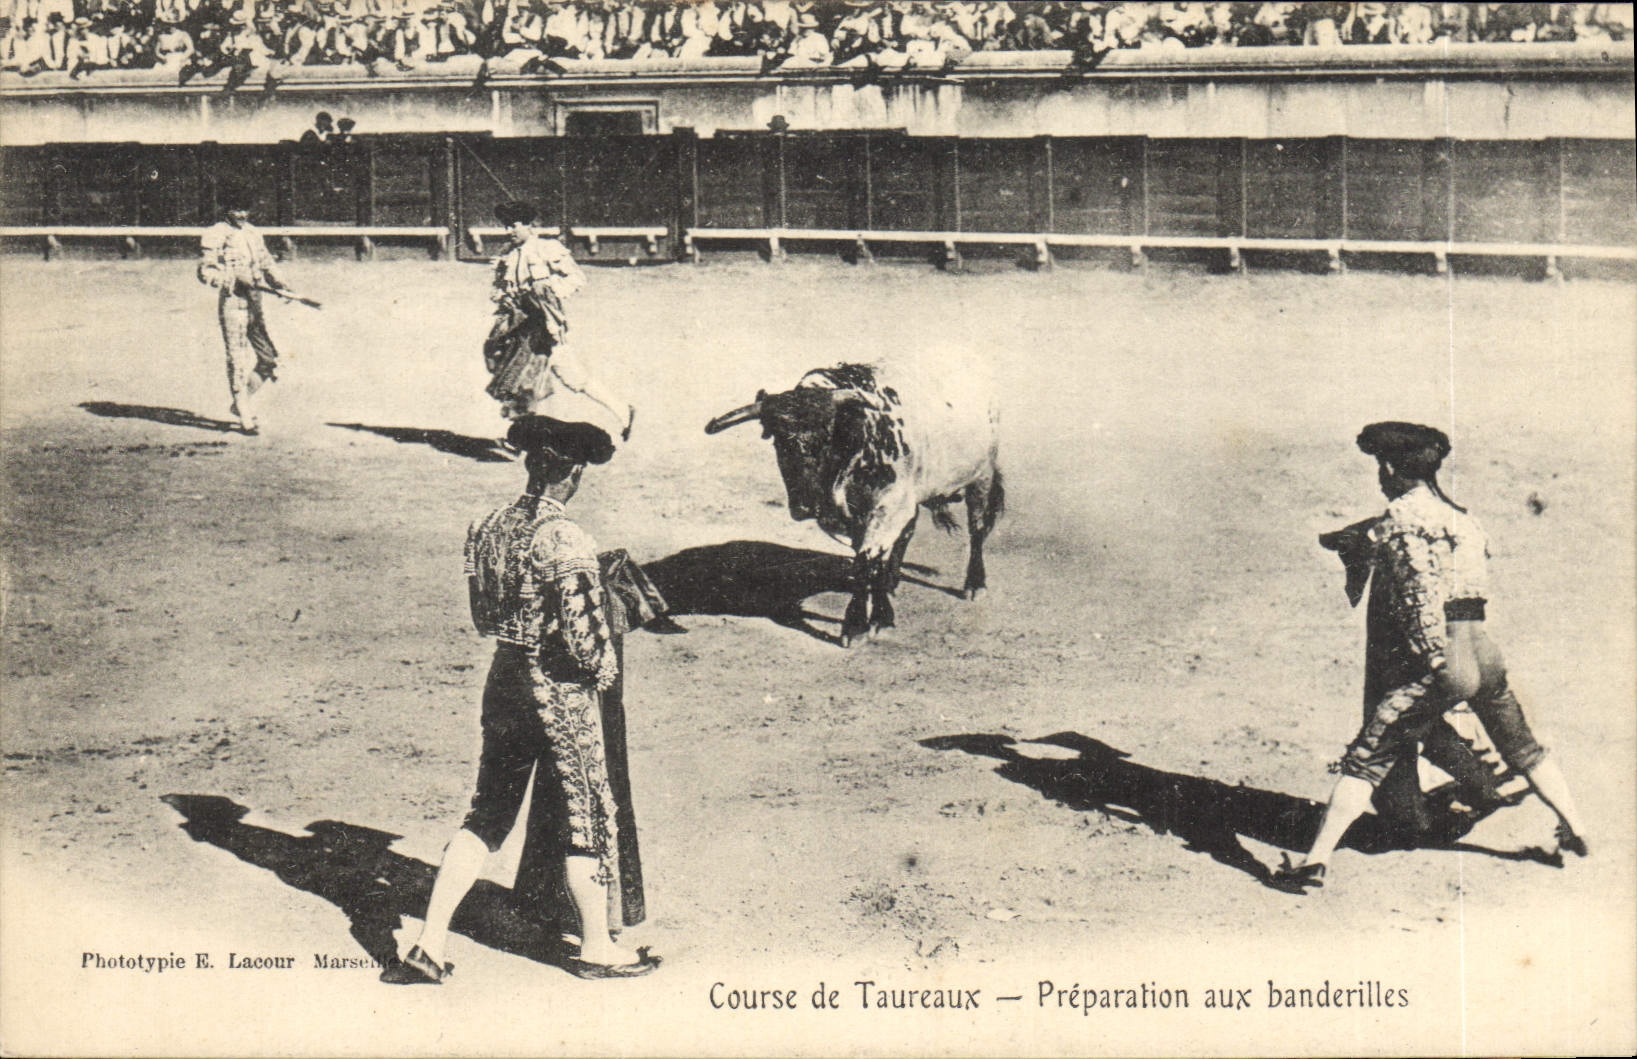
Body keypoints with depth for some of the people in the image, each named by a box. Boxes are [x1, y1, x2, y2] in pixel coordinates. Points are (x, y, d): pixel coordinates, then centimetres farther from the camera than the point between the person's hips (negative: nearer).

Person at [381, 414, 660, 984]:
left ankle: (430, 944, 13)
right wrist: (603, 669, -3)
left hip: (504, 678, 6)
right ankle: (597, 947, 24)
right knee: (587, 814, 11)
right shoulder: (566, 540, -21)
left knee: (487, 814, 15)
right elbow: (584, 634, -23)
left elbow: (483, 616, 11)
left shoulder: (492, 526, 1)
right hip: (561, 690, -6)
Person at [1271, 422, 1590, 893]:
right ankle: (1575, 831, 40)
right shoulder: (1460, 516, 18)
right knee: (1524, 749, 28)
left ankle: (1316, 860, -10)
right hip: (1484, 650, 7)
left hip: (1438, 655, -7)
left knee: (1365, 761, -5)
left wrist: (1434, 659, -19)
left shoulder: (1402, 515, -5)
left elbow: (1422, 587, -17)